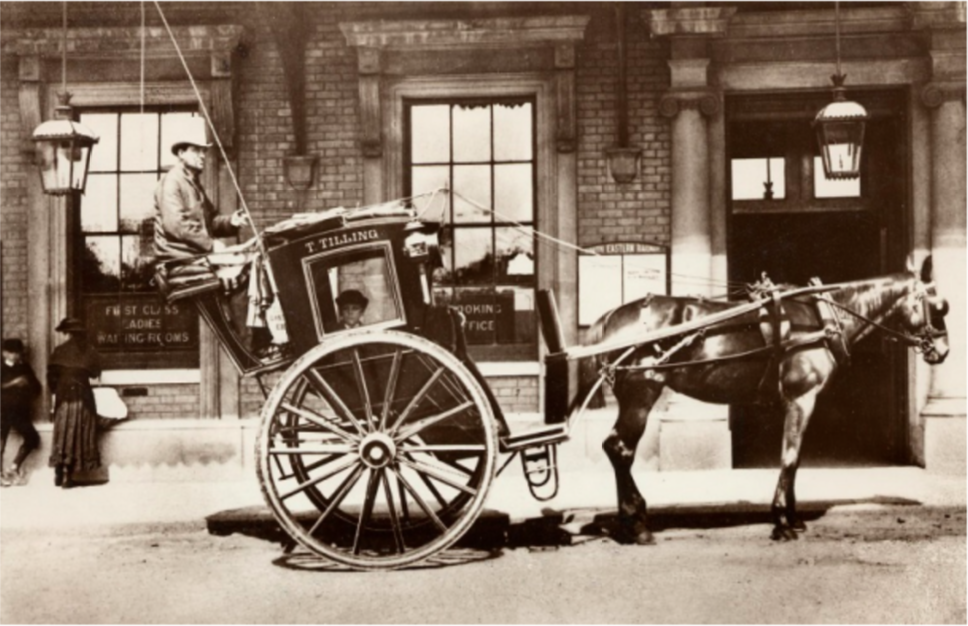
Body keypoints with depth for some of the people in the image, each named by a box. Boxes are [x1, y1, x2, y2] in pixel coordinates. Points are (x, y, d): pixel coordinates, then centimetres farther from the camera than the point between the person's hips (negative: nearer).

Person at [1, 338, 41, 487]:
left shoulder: (25, 367, 11)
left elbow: (36, 387, 14)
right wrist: (12, 383, -20)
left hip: (20, 411, 5)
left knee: (32, 438, 1)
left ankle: (15, 467, 12)